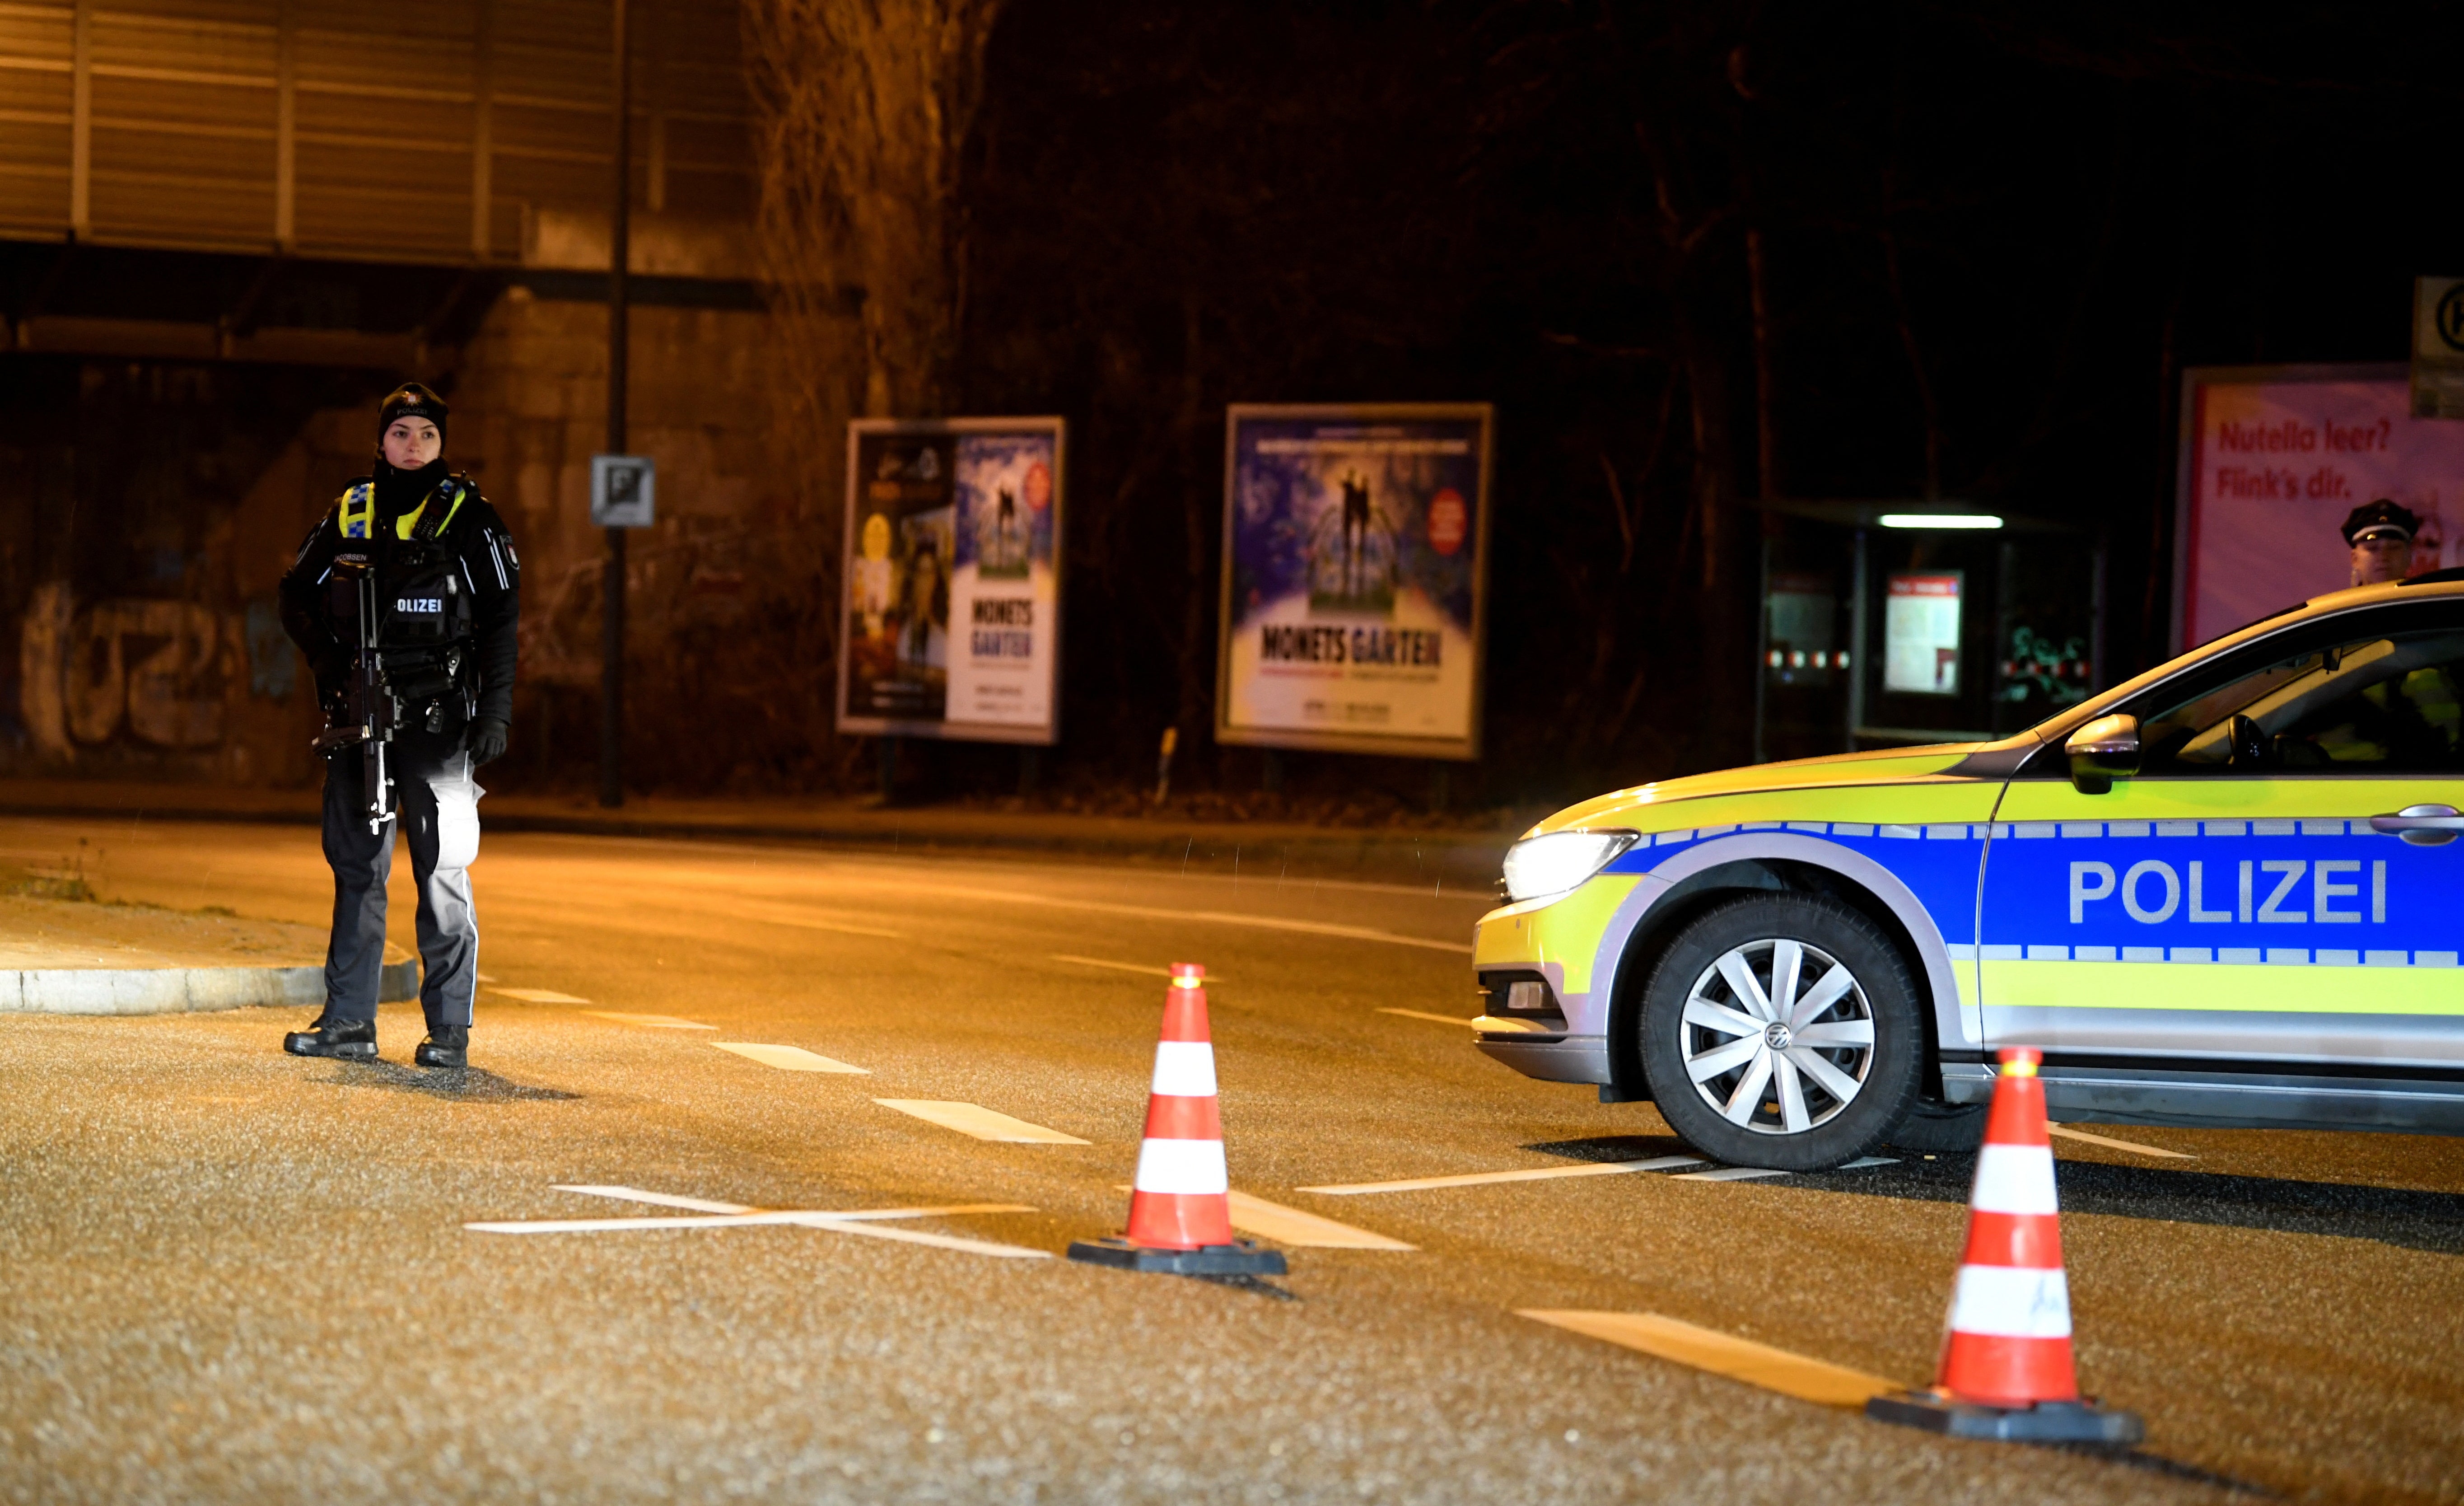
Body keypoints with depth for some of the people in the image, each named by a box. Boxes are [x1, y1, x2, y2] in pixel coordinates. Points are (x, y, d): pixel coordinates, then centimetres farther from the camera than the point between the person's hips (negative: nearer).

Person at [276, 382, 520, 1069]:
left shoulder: (468, 516, 1)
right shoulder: (350, 513, 12)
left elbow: (503, 616, 0)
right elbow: (298, 593, 19)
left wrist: (496, 709, -7)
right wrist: (325, 654, 1)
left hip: (438, 718, -4)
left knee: (442, 869, -4)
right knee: (355, 865, 7)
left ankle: (450, 1029, 1)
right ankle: (348, 1022, 14)